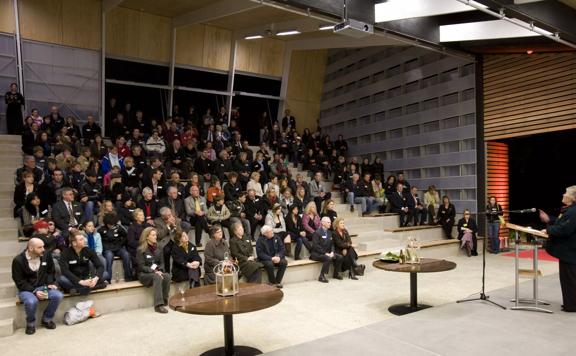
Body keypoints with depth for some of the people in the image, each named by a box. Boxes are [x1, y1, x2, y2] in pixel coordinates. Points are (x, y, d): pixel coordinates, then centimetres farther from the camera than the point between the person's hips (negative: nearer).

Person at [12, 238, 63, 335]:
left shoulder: (46, 255, -3)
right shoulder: (18, 260, -13)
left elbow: (51, 272, 11)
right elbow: (19, 282, -11)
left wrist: (50, 283, -7)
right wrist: (34, 291, -22)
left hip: (43, 287, 3)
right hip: (26, 289, -3)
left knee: (58, 296, -24)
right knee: (31, 301, -36)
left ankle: (46, 319, 1)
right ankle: (30, 323, -5)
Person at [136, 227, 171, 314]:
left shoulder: (158, 249, 12)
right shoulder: (141, 250, -4)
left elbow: (161, 263, 12)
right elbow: (141, 266, -10)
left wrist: (160, 270, -11)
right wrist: (154, 271, -22)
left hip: (157, 273, 4)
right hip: (144, 274, -4)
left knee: (167, 276, -29)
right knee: (157, 277, -36)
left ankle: (164, 301, -21)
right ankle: (158, 305, -40)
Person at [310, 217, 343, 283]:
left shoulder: (329, 232, 15)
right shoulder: (317, 233, -11)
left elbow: (332, 244, 15)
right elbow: (316, 246, -19)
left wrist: (332, 252, -5)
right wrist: (325, 253, -22)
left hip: (327, 253, 8)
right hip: (316, 253, -8)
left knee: (339, 257, -10)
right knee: (328, 258, -33)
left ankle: (336, 274, 7)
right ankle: (322, 276, -22)